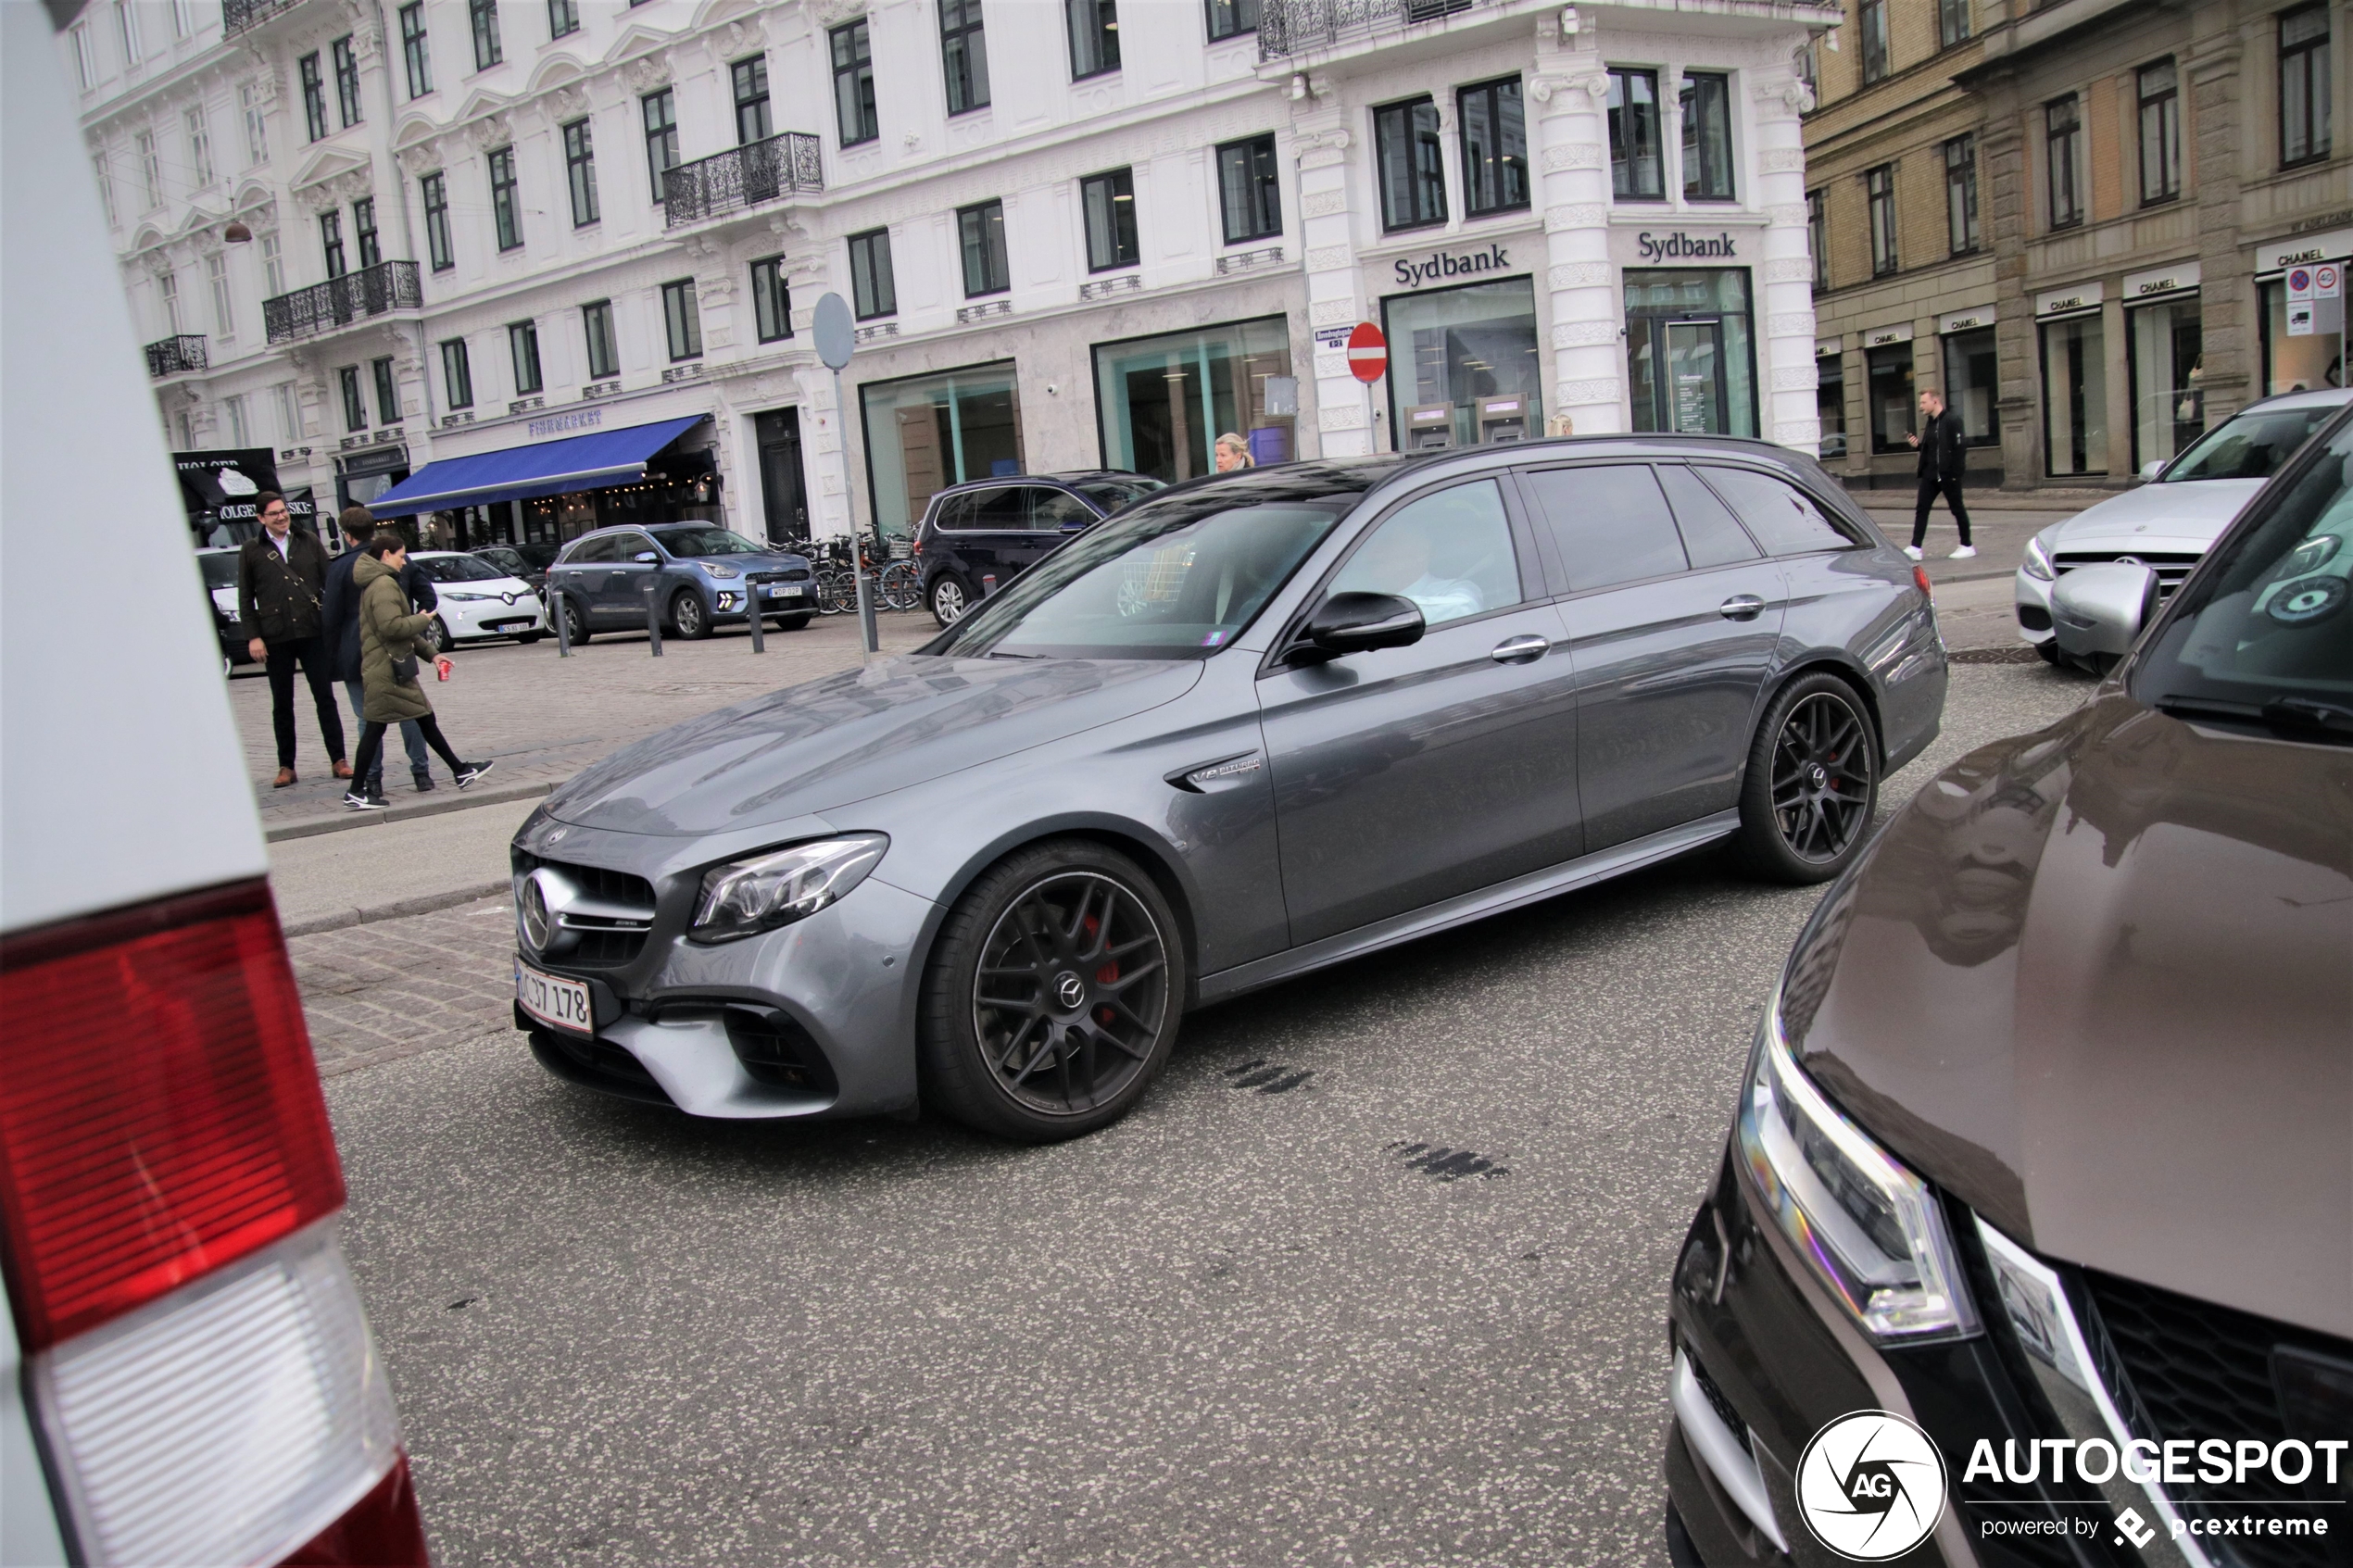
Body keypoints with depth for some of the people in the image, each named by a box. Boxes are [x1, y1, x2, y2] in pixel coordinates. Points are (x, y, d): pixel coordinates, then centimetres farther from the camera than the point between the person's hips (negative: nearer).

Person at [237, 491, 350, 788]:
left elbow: (329, 582, 7)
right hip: (275, 637, 0)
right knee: (282, 705, 7)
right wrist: (253, 637, -3)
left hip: (313, 632, 0)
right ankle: (286, 767, 13)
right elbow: (245, 598, 5)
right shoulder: (251, 551, 4)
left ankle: (339, 760, 6)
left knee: (325, 698, 1)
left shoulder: (309, 541, 7)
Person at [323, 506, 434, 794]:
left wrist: (332, 656, 1)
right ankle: (421, 772, 9)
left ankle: (372, 780, 4)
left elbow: (331, 618, -8)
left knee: (367, 718, 4)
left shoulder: (340, 568, -8)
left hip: (358, 656, -3)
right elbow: (428, 597, 5)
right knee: (409, 711, 11)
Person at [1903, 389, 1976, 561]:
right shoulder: (1930, 423, 13)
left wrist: (1954, 473, -21)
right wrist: (1918, 444, 2)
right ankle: (1915, 548, -2)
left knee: (1957, 509, 4)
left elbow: (1958, 449, -16)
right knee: (1921, 509, 0)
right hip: (1930, 474, 8)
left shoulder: (1951, 422, -12)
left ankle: (1967, 546, 15)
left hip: (1948, 475, -8)